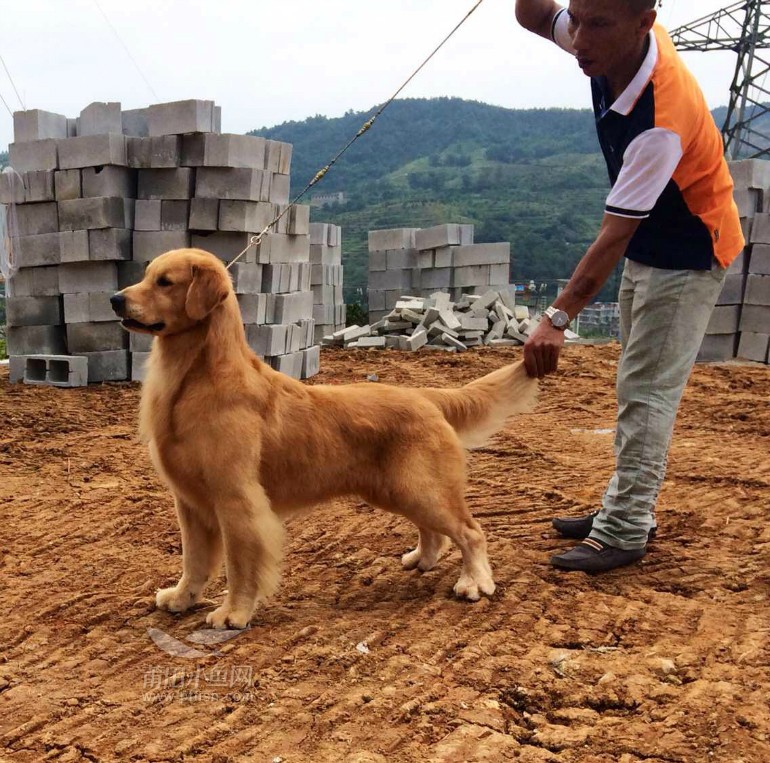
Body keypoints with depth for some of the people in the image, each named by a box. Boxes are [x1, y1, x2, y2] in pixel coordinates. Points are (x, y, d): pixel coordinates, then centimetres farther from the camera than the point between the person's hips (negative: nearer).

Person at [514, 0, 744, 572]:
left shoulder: (662, 120, -36)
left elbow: (614, 237, -33)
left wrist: (560, 317, -32)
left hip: (688, 257, -9)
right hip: (648, 248, 9)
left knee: (647, 392, -8)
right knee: (638, 387, 14)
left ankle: (625, 533, 0)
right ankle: (627, 508, 26)